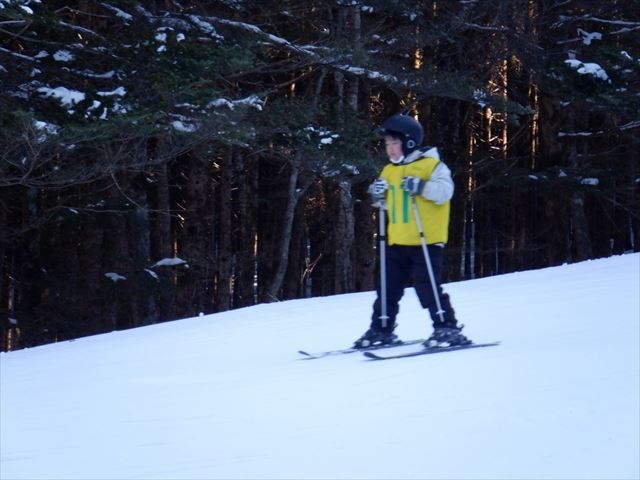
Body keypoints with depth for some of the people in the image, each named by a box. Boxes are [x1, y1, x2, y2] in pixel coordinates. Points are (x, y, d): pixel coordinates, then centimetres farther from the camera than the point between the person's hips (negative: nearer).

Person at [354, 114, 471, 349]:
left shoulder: (430, 164, -7)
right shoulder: (389, 171, 15)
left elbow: (444, 191, -20)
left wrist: (420, 186, -30)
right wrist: (377, 195, 5)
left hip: (425, 240, -7)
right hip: (397, 241, 7)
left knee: (427, 286, -12)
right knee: (388, 288, 10)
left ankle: (448, 329, -6)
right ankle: (381, 330, 20)